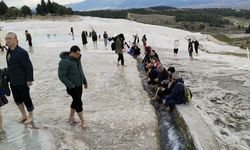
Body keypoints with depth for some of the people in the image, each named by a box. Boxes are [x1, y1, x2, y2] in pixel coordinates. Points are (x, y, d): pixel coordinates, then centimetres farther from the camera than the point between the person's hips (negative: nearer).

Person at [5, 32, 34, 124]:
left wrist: (29, 80, -19)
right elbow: (10, 66, 11)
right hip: (13, 81, 8)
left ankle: (30, 116, 28)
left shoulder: (21, 52, -20)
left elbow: (29, 67, -19)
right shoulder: (9, 51, 5)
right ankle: (24, 115, 37)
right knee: (17, 99, 19)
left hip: (22, 82, -8)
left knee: (26, 99, 8)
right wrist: (8, 77, 12)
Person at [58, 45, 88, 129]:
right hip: (72, 86, -8)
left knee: (76, 101, 17)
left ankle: (71, 117, 35)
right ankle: (83, 121, 7)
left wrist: (84, 81, 21)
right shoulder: (65, 62, -21)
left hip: (79, 85, 8)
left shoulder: (77, 59, 6)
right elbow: (61, 76, -21)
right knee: (79, 102, -5)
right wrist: (71, 86, -23)